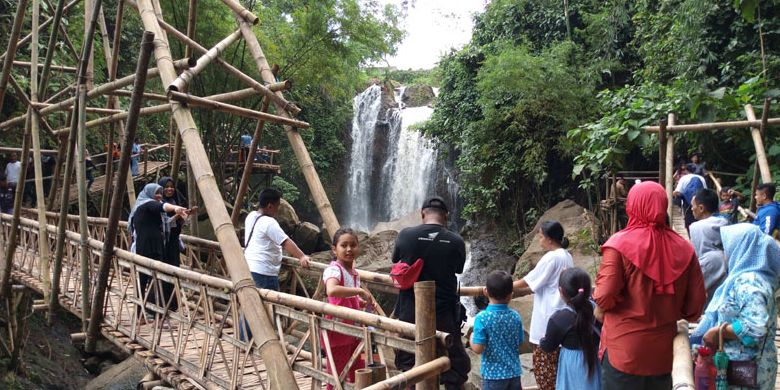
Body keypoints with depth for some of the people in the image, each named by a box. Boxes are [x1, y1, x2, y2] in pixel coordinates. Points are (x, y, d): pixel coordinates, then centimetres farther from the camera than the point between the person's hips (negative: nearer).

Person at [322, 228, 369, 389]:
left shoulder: (354, 272, 8)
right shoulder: (333, 269, -18)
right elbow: (331, 291, -41)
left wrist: (361, 302, 3)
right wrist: (359, 291, -33)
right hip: (338, 330, -8)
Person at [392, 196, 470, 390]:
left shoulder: (405, 235, -8)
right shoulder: (456, 242, -7)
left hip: (410, 313, 0)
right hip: (444, 314, 0)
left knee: (407, 366, 16)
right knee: (456, 367, 14)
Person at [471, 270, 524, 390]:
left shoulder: (482, 318, -18)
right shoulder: (515, 317, -3)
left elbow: (478, 349, -19)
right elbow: (519, 344, 6)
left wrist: (472, 337, 0)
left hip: (493, 374, -4)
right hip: (514, 372, 4)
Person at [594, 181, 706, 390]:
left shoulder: (620, 243, -15)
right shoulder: (683, 248, -2)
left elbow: (605, 296, -18)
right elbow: (696, 301, 3)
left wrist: (600, 308, 4)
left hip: (624, 349, -4)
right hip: (663, 349, 4)